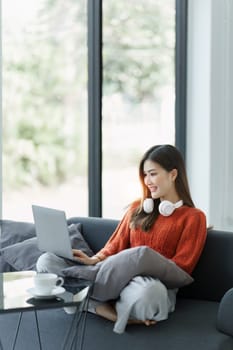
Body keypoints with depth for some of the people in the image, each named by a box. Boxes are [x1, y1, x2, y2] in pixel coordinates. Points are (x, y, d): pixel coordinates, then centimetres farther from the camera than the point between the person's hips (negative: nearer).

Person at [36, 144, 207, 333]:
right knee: (46, 261, -13)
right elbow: (115, 246, 17)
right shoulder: (137, 208, 21)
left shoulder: (193, 217, 5)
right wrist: (94, 260, -4)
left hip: (156, 282, -6)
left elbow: (180, 267, -2)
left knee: (148, 291, -45)